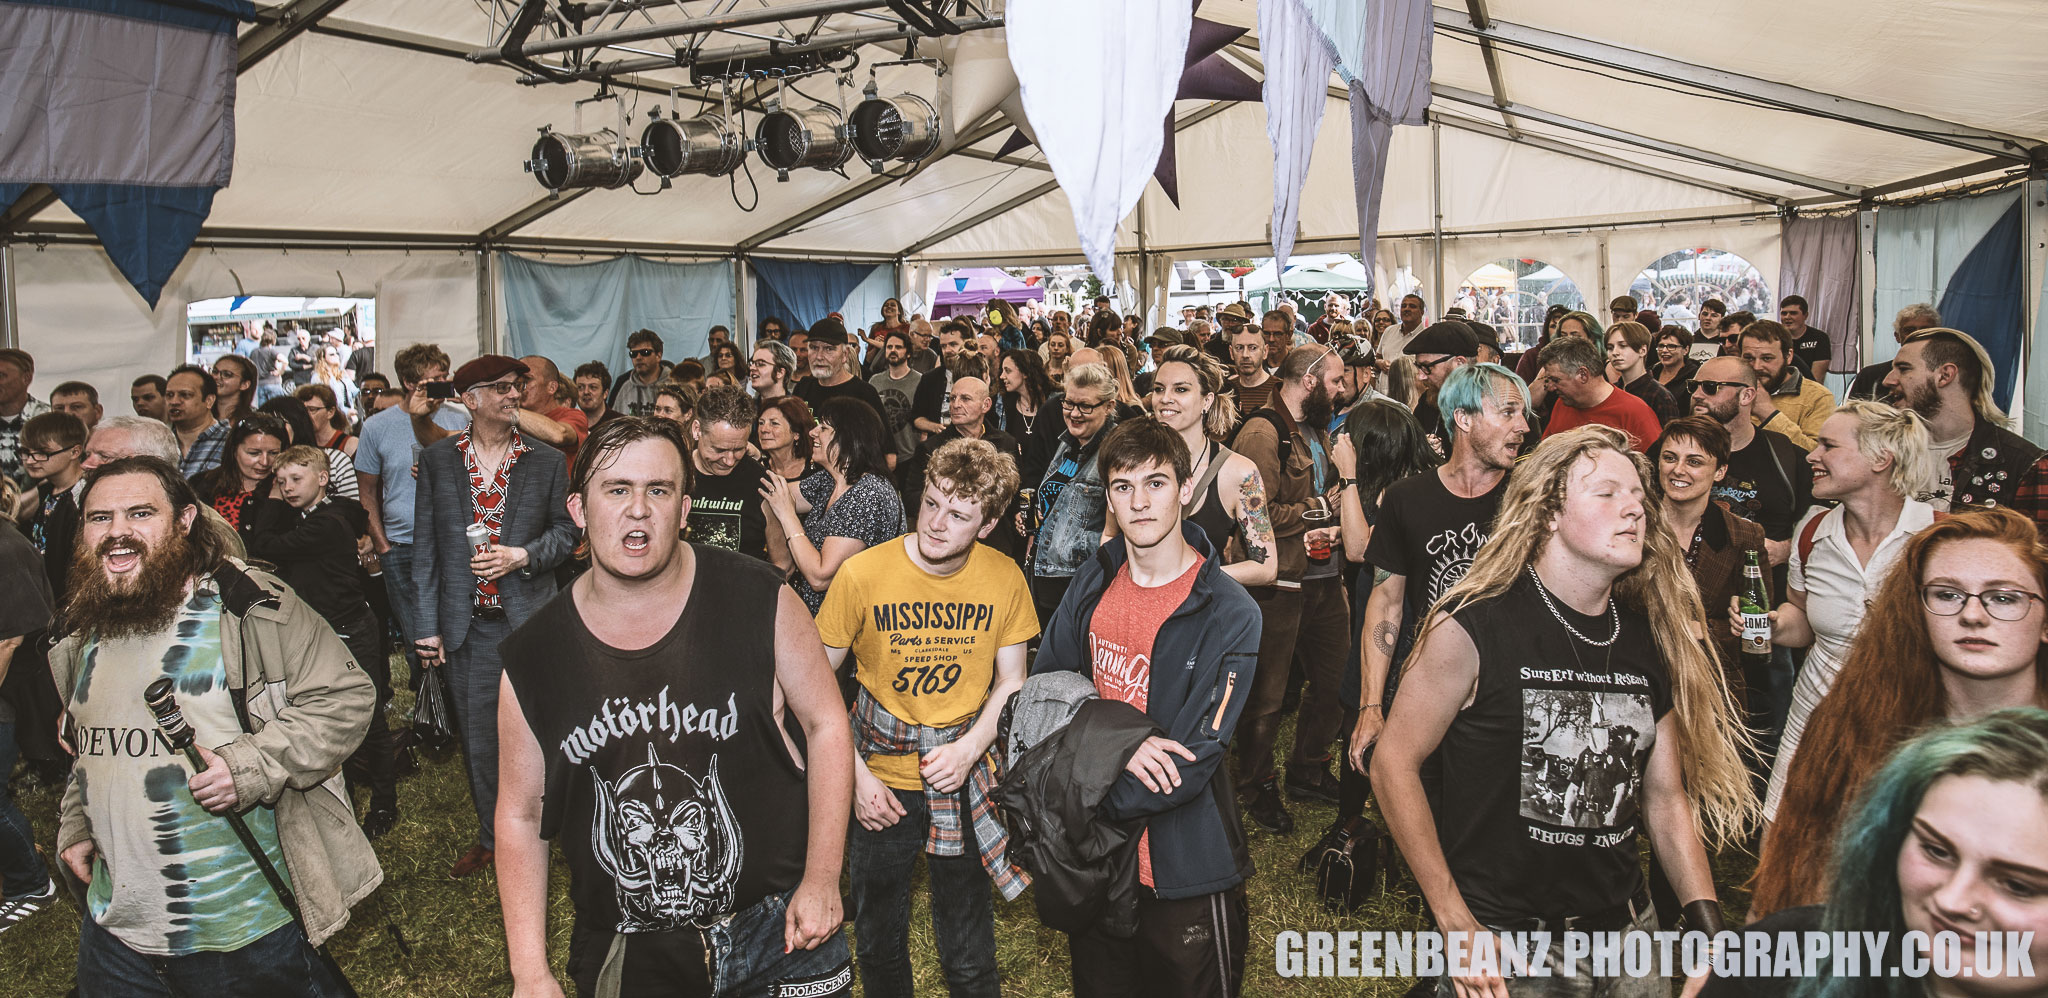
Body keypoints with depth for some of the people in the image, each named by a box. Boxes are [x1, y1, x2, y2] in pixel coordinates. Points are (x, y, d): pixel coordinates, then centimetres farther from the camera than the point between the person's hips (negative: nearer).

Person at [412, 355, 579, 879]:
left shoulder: (547, 461, 2)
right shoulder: (437, 459, 4)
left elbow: (565, 530, 7)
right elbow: (426, 547, 4)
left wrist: (522, 556, -12)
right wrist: (426, 627, 1)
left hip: (530, 618, -1)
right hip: (469, 625, 1)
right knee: (478, 737, 9)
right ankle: (491, 837, 27)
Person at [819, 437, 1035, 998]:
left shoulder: (1004, 579, -9)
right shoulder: (862, 574, -14)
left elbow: (1010, 681, 2)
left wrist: (969, 748, -13)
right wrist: (856, 772, -11)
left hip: (965, 783, 1)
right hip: (880, 784, 0)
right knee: (879, 941, 17)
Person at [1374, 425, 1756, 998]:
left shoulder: (1651, 638, 1)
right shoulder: (1475, 627, -16)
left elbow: (1666, 797, 9)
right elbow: (1394, 763, -12)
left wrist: (1709, 928, 0)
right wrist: (1456, 925, -15)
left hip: (1627, 931, 6)